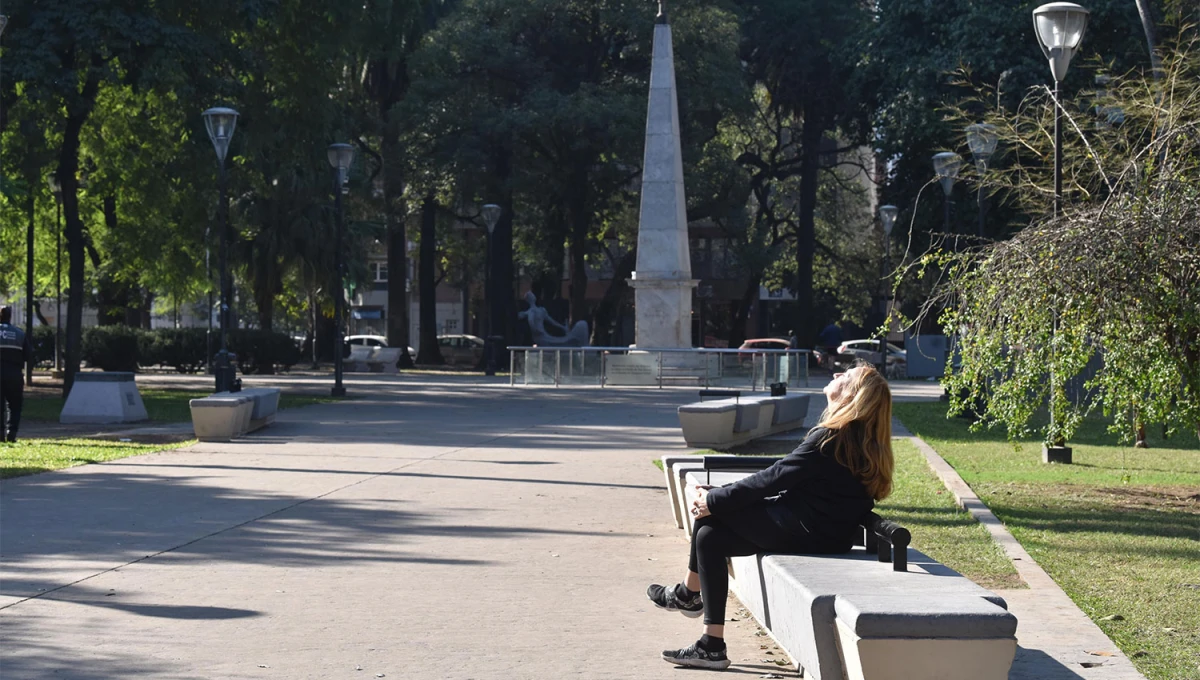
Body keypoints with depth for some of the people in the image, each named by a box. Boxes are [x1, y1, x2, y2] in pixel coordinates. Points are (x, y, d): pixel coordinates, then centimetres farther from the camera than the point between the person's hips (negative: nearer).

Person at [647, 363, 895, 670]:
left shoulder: (830, 439, -18)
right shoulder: (858, 439, 13)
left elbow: (772, 479, -17)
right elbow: (784, 478, 16)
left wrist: (715, 500, -7)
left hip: (805, 532, -10)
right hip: (823, 531, 10)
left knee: (710, 513, -7)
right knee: (710, 536, 5)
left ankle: (689, 592, 15)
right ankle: (712, 645, 8)